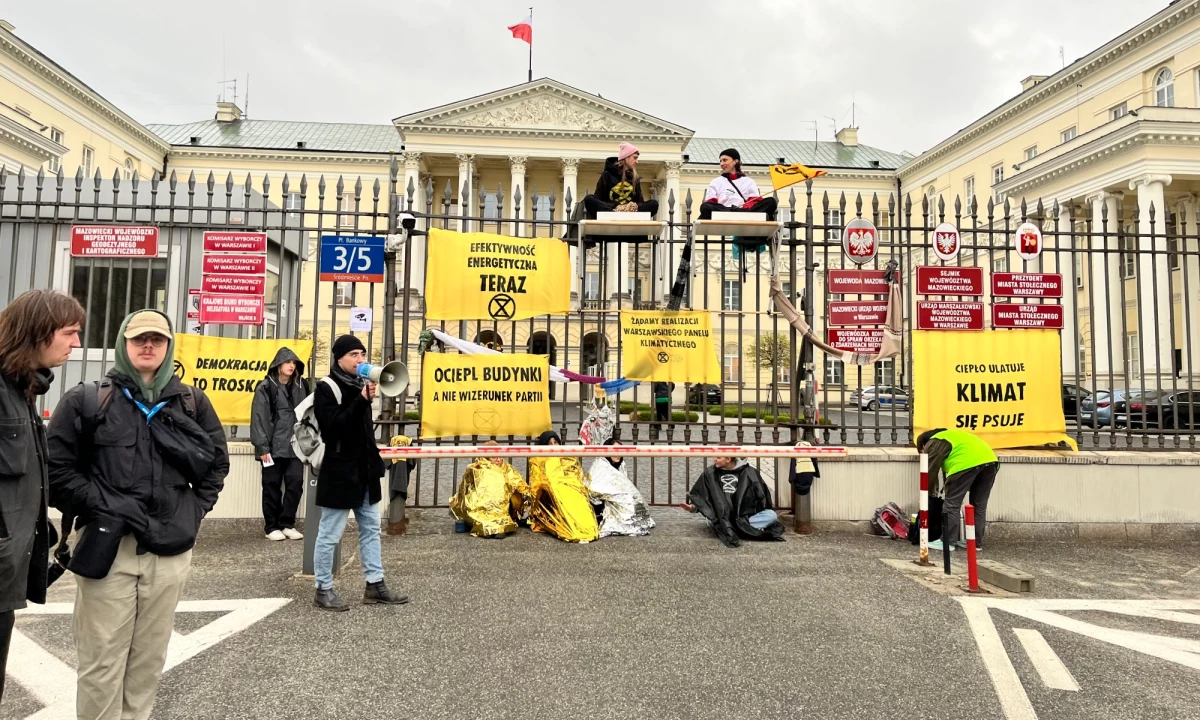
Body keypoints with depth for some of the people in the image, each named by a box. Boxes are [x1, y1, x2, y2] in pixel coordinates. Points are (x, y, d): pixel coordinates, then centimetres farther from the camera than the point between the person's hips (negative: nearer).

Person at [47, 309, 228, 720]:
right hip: (107, 546, -2)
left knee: (149, 659, 12)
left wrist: (195, 510, 6)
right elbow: (58, 467, -1)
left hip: (170, 549, 3)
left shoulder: (192, 403, 9)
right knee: (102, 662, 3)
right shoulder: (87, 401, 1)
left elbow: (217, 461, 16)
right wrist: (99, 506, -10)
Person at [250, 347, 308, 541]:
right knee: (272, 486, 5)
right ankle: (271, 526, 16)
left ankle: (287, 523, 13)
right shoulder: (266, 387, -3)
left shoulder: (300, 386, 12)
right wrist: (262, 446, -12)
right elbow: (259, 417, -7)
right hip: (273, 446, -4)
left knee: (295, 484, 0)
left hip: (295, 446, 4)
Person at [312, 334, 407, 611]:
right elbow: (335, 424, -24)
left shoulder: (358, 385, 14)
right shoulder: (326, 388, -10)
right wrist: (363, 400, -31)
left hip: (364, 471, 9)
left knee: (371, 529, 11)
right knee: (330, 534, 1)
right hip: (339, 472, -9)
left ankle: (375, 586, 19)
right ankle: (323, 589, 14)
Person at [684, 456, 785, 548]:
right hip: (721, 517, -1)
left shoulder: (748, 472, -3)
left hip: (746, 517, 1)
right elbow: (698, 495, 6)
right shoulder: (710, 473, 1)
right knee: (711, 520, -35)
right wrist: (692, 507, -10)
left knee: (771, 515, -23)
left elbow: (761, 494, 0)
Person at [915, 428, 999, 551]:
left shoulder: (933, 444, 14)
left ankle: (947, 542, 4)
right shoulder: (950, 436, 39)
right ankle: (976, 542, 22)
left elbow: (931, 471, 11)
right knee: (979, 505, 16)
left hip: (968, 463, -9)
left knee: (952, 504, 1)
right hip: (990, 459, 9)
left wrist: (927, 496, 22)